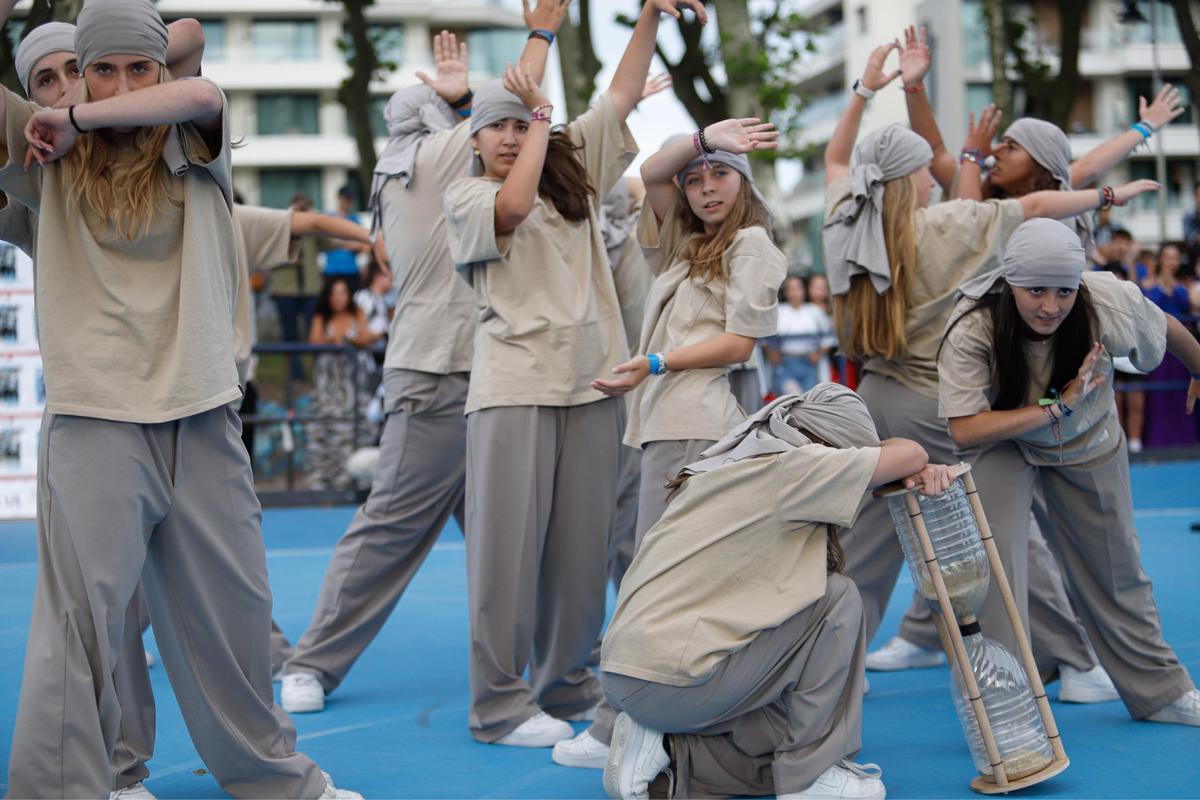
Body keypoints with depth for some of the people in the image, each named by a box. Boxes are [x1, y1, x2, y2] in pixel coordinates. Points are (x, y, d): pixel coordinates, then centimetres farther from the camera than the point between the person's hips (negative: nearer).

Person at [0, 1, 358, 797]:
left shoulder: (193, 149, 6)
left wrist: (80, 118, -15)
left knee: (232, 611, 14)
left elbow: (203, 94, -16)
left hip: (202, 417, 2)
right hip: (95, 420, -2)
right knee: (81, 620, -8)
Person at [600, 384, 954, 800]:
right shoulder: (787, 465, -10)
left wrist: (915, 471, 9)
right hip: (675, 683, -9)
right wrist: (915, 465, 19)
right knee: (838, 598, -3)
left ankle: (663, 746, 7)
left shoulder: (723, 468, 16)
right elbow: (909, 453, -4)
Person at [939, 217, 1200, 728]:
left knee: (1116, 570, 13)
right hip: (1004, 444, -2)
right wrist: (1058, 405, -39)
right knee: (994, 561, -20)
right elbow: (964, 430, -38)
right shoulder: (972, 330, -37)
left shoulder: (1109, 302, -31)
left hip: (1089, 444, 2)